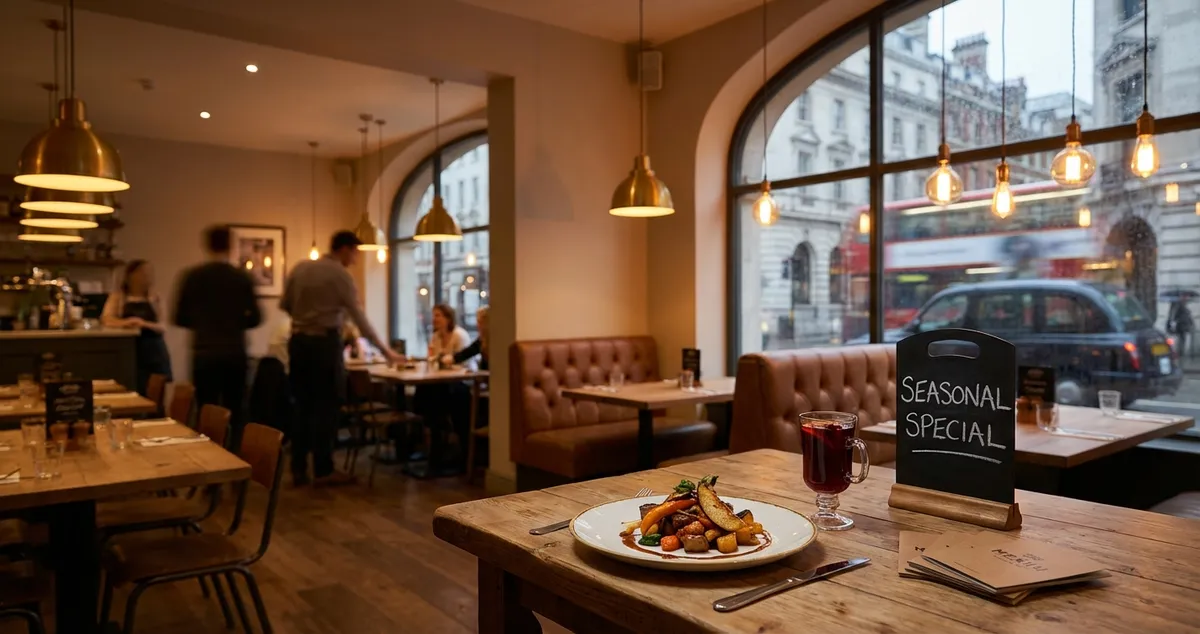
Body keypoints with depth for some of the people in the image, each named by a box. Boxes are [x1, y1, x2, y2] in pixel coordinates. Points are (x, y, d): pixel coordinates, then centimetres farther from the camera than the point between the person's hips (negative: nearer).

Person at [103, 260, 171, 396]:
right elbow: (106, 320, -5)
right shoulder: (118, 296, 7)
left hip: (155, 353, 2)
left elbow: (163, 327, 1)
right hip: (131, 353, -2)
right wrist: (126, 322, -24)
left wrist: (145, 324, -19)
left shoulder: (154, 298, 10)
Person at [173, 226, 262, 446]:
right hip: (235, 354, 1)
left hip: (205, 354, 0)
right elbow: (255, 319, 2)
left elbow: (180, 318, 2)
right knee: (234, 413, 9)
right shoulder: (243, 277, -1)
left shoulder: (192, 276, -2)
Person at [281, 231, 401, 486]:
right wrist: (385, 350, -5)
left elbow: (284, 305, 11)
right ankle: (323, 471, 6)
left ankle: (298, 468, 17)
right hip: (325, 342, -6)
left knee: (303, 405, 12)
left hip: (298, 341, 6)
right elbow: (360, 318, -10)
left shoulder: (301, 267, 8)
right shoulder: (341, 275, -9)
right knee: (326, 406, 1)